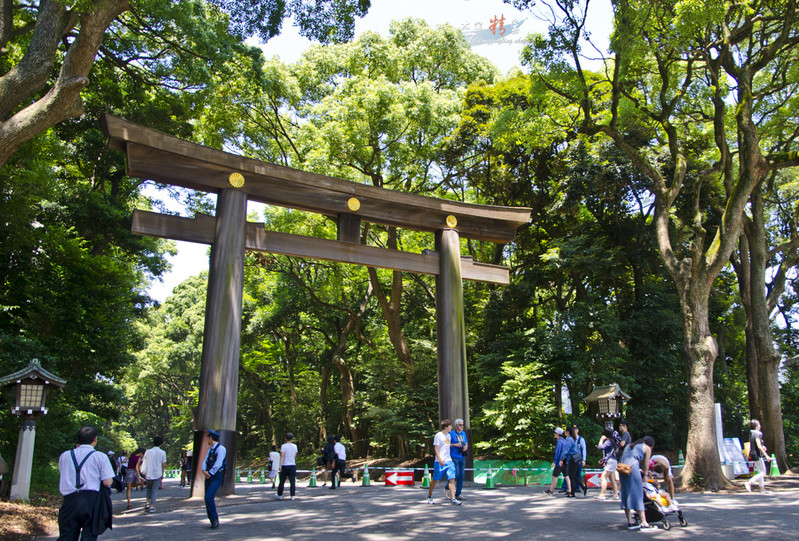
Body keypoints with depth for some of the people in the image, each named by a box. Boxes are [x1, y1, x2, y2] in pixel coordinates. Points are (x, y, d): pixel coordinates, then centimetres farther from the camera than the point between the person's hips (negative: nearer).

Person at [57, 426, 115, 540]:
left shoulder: (64, 455, 8)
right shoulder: (100, 457, -2)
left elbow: (62, 477, 19)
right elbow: (107, 483, -7)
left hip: (69, 500, 3)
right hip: (91, 500, -3)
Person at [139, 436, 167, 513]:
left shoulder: (148, 451, 3)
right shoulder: (162, 453, -3)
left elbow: (143, 462, 4)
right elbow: (163, 465, 0)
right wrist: (162, 474, 12)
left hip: (148, 474, 2)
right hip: (157, 474, -2)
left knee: (149, 488, 22)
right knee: (155, 490, 4)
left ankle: (147, 503, 13)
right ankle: (152, 506, -1)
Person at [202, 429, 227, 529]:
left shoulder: (221, 448, -10)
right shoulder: (210, 449, 17)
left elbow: (218, 464, -17)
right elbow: (205, 462, 10)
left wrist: (210, 473, -16)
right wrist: (204, 471, -8)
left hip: (217, 477, -8)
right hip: (209, 476, 8)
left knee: (209, 497, -19)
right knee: (208, 498, 5)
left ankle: (215, 519, -6)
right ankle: (213, 521, 14)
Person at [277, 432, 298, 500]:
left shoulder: (283, 446, -6)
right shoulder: (295, 446, 5)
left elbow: (282, 456, -12)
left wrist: (280, 466, -12)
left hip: (285, 465, -2)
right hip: (293, 465, 2)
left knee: (282, 481, 10)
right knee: (292, 481, 0)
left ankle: (280, 495, 20)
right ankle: (292, 496, -5)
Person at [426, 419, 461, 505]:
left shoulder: (448, 435, 15)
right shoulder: (438, 435, -8)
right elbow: (436, 448, -13)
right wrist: (440, 459, -22)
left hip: (449, 461, 6)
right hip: (440, 462, -6)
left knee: (452, 479, -8)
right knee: (435, 479, 5)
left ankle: (452, 498, -10)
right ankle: (429, 496, 24)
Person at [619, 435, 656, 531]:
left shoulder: (629, 446, 31)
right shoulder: (647, 448, 14)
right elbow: (646, 466, 12)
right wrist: (644, 477, 21)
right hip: (633, 468, -6)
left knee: (625, 495, 8)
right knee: (638, 495, -3)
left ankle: (629, 522, 11)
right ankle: (643, 523, -3)